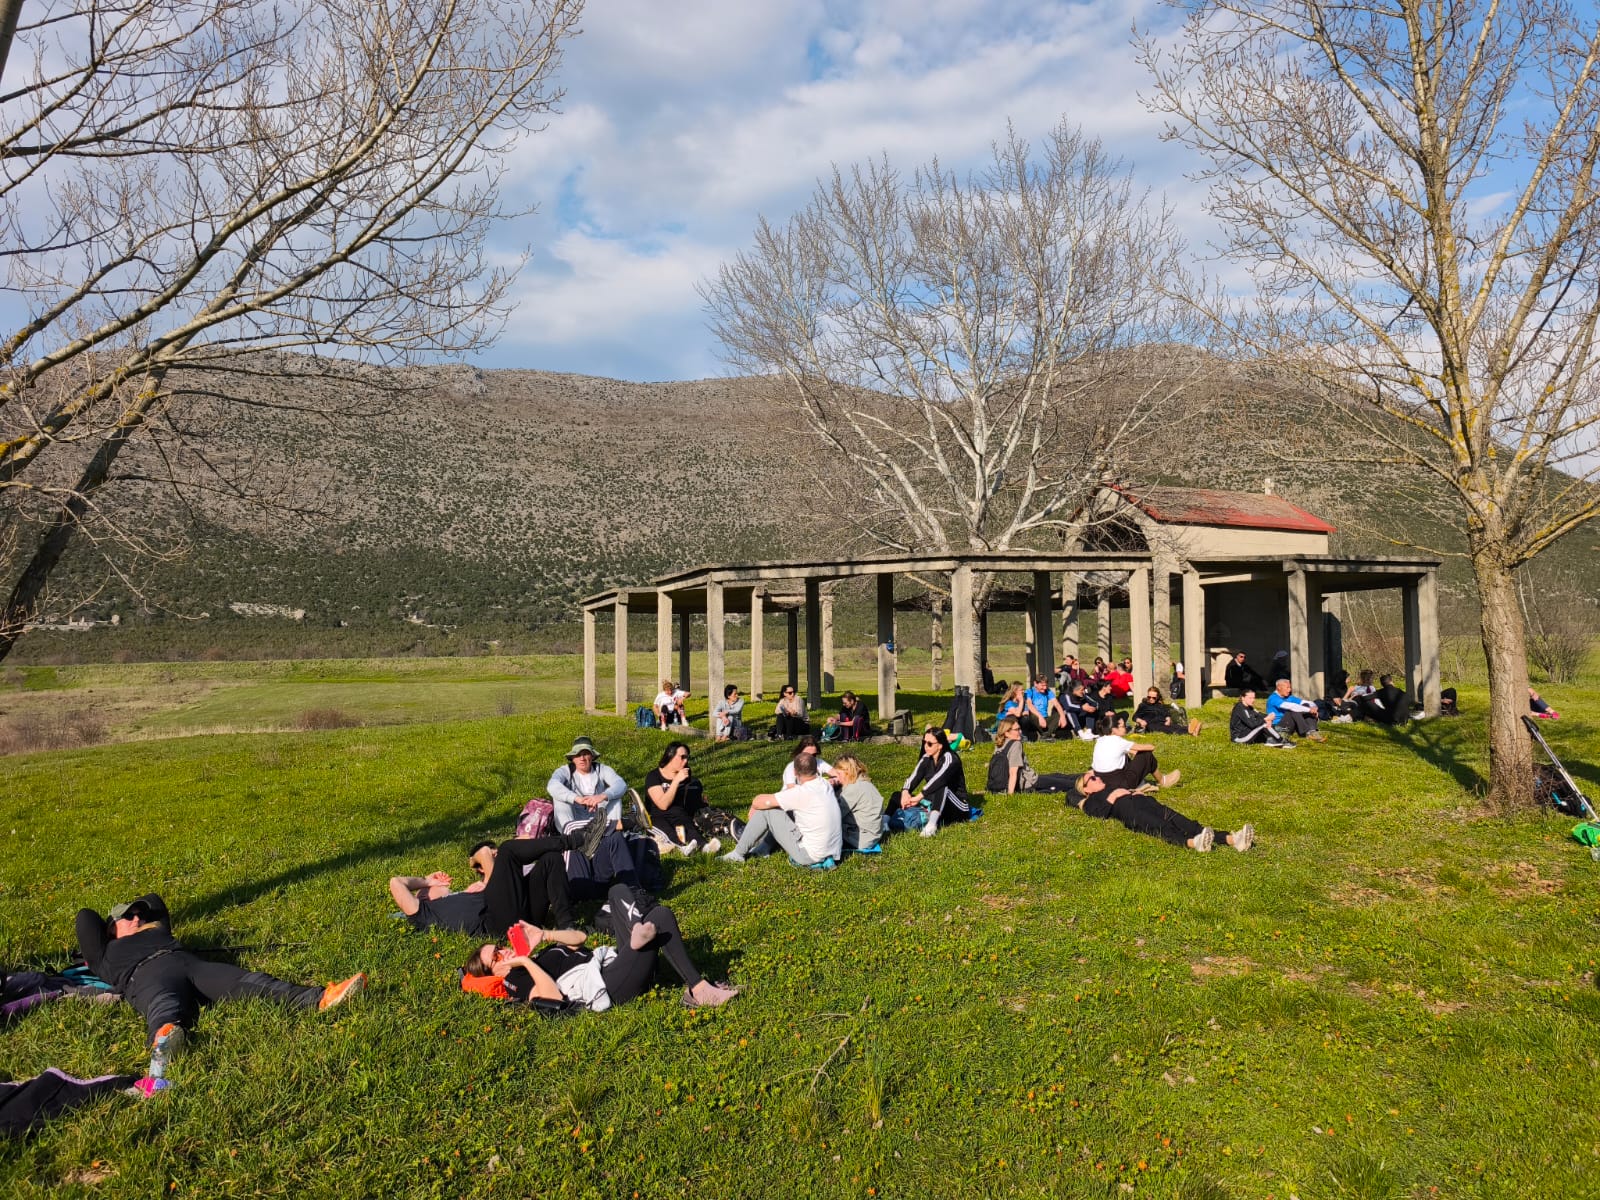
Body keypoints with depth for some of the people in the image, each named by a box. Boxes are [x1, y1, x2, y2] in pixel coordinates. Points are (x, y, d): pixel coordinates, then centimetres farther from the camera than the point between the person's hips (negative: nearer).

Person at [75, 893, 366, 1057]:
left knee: (250, 981, -22)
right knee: (163, 1007, -41)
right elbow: (86, 916, 24)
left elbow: (153, 899, 53)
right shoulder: (106, 954, 31)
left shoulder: (156, 931, 43)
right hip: (147, 976, -4)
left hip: (192, 964, 4)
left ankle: (321, 998, -47)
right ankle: (164, 1038, -79)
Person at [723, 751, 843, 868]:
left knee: (765, 810, -3)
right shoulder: (826, 784, 1)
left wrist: (753, 808, 6)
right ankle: (763, 848, 29)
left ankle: (739, 854, 12)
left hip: (810, 855, -8)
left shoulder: (802, 793, -21)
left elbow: (758, 802, -13)